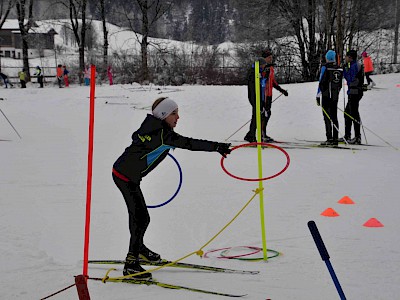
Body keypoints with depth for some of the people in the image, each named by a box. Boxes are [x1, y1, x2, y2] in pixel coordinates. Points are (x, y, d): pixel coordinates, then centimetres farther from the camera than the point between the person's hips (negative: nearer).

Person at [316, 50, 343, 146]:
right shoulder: (339, 69, 8)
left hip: (326, 96, -6)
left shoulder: (325, 67, -8)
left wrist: (318, 96, -7)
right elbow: (340, 84, 12)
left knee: (327, 117, -4)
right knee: (334, 117, 9)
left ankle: (330, 139, -10)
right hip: (335, 97, 6)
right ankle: (335, 139, 8)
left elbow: (321, 83, -10)